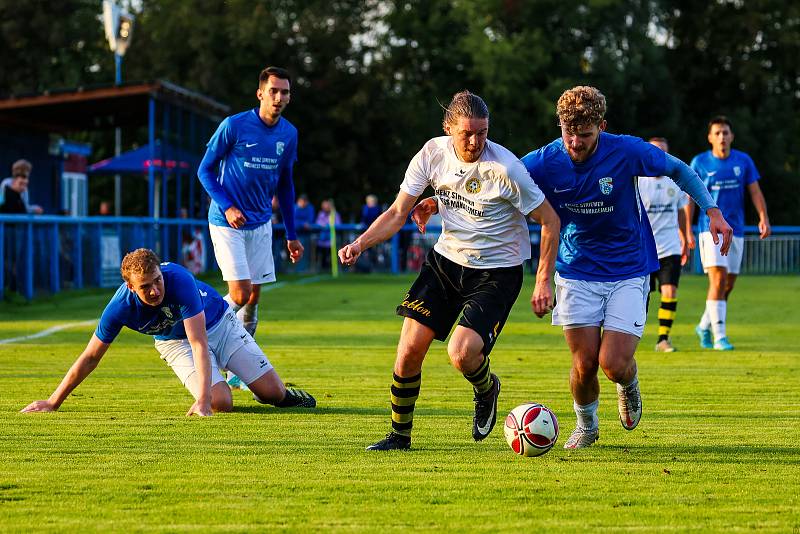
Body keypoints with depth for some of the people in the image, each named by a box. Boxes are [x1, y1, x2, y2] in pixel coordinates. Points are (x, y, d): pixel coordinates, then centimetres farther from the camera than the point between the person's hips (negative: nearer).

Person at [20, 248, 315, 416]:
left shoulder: (179, 279, -39)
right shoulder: (120, 307, -31)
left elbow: (200, 343, -41)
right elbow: (91, 356, -17)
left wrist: (203, 400, -51)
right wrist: (53, 402, -17)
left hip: (218, 323, -1)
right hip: (175, 342, 1)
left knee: (272, 392, -8)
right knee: (222, 404, -22)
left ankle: (282, 394, 30)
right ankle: (217, 388, 15)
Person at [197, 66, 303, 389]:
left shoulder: (289, 134, 3)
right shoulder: (234, 126, -14)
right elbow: (205, 170, -5)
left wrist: (291, 235, 14)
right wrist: (227, 207, -19)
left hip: (260, 224, 5)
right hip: (227, 223, -5)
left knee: (254, 296, 5)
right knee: (240, 295, -14)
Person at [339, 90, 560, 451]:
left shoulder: (504, 169, -22)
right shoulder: (433, 154, -9)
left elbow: (549, 221, -12)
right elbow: (397, 212, -2)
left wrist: (543, 282, -14)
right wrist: (361, 243, -18)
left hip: (497, 271, -4)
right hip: (446, 258, 4)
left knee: (462, 354, -21)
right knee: (410, 347, -5)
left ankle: (486, 390, 16)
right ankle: (400, 434, 16)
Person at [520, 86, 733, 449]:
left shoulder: (627, 152, -16)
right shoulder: (545, 161, -13)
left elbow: (678, 170, 2)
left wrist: (712, 210, -2)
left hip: (628, 272, -1)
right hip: (576, 273, 1)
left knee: (614, 364, -13)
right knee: (584, 364, -5)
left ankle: (629, 386, 26)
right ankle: (586, 426, 27)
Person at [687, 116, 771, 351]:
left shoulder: (743, 161, 6)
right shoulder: (699, 163, -1)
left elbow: (755, 191, 5)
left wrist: (764, 218, -11)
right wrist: (687, 231, -1)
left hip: (736, 230, 4)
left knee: (728, 285, 9)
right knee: (718, 279, -17)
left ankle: (704, 326, 30)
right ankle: (719, 337, -16)